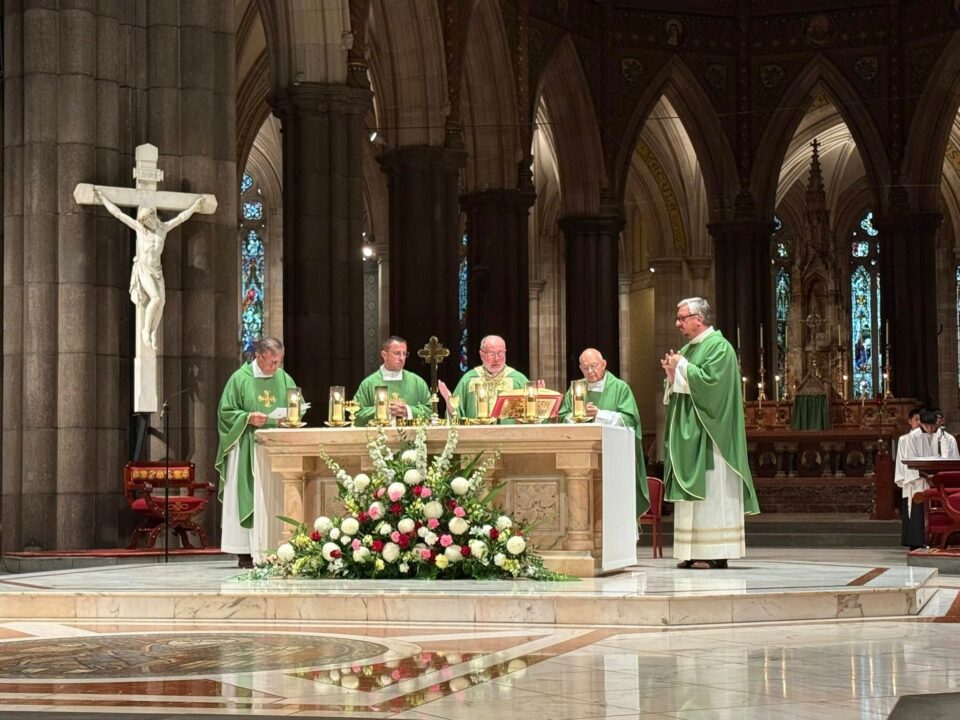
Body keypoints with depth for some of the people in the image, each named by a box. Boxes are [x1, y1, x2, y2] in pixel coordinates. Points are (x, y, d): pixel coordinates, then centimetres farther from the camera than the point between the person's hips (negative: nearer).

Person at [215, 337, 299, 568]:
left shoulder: (285, 379, 10)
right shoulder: (240, 379, -1)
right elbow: (225, 411, -1)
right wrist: (248, 418, -16)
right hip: (248, 449, -3)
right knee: (248, 496, -6)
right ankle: (245, 553, -4)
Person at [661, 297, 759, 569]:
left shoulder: (719, 347, -9)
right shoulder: (688, 348, 18)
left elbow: (710, 380, -22)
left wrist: (682, 367, -11)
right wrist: (672, 373, 1)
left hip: (708, 435, -9)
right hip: (688, 433, 9)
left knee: (711, 491, -8)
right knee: (692, 493, 6)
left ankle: (716, 553, -7)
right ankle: (693, 552, 7)